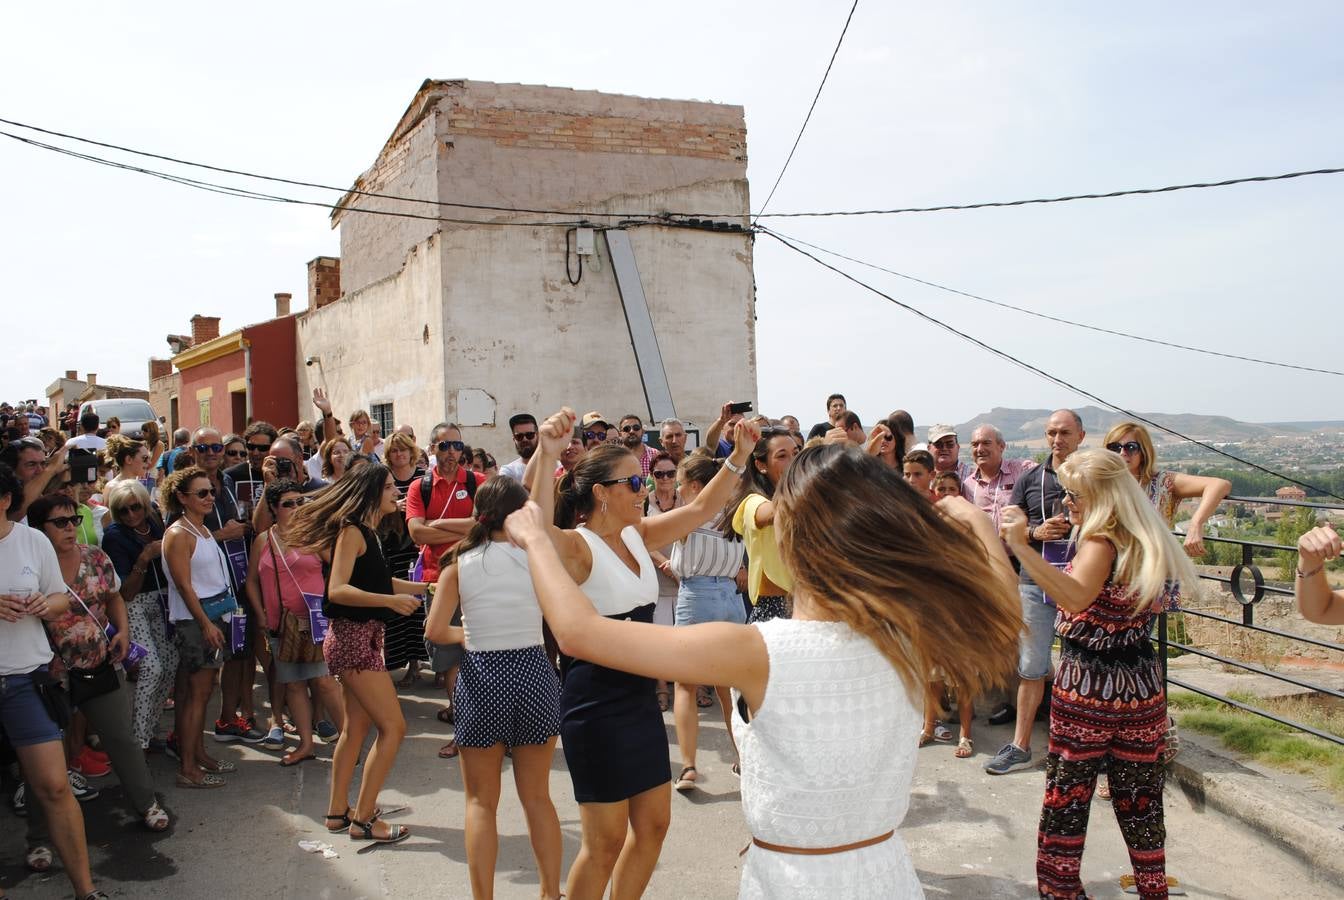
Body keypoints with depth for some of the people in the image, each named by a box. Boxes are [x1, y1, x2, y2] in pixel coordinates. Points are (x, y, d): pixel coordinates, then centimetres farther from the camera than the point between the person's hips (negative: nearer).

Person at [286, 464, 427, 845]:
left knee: (356, 727, 16)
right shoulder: (352, 530, -15)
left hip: (362, 637, 10)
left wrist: (426, 587, 19)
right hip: (354, 637, -10)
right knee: (392, 726, -8)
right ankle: (363, 819, -2)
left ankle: (338, 811, 25)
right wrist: (390, 600, -33)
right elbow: (337, 589, -25)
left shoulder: (366, 532, 12)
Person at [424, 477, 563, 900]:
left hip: (482, 679, -1)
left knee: (481, 802, 14)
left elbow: (435, 631, -9)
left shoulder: (459, 563, -3)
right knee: (538, 797, 18)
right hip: (534, 673, 1)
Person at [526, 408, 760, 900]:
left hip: (640, 696, 8)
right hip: (595, 701, -8)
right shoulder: (577, 546, -18)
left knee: (653, 825, 18)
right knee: (606, 842, 4)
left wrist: (738, 458, 1)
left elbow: (700, 510, 12)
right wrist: (545, 456, -55)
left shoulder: (637, 536, 6)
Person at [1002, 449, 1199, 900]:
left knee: (1065, 797, 6)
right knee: (1140, 801, 16)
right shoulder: (1149, 542, 8)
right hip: (1141, 687, 7)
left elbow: (1075, 598, -36)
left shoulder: (1101, 542, -17)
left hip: (1088, 688, -7)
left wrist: (1022, 546, -40)